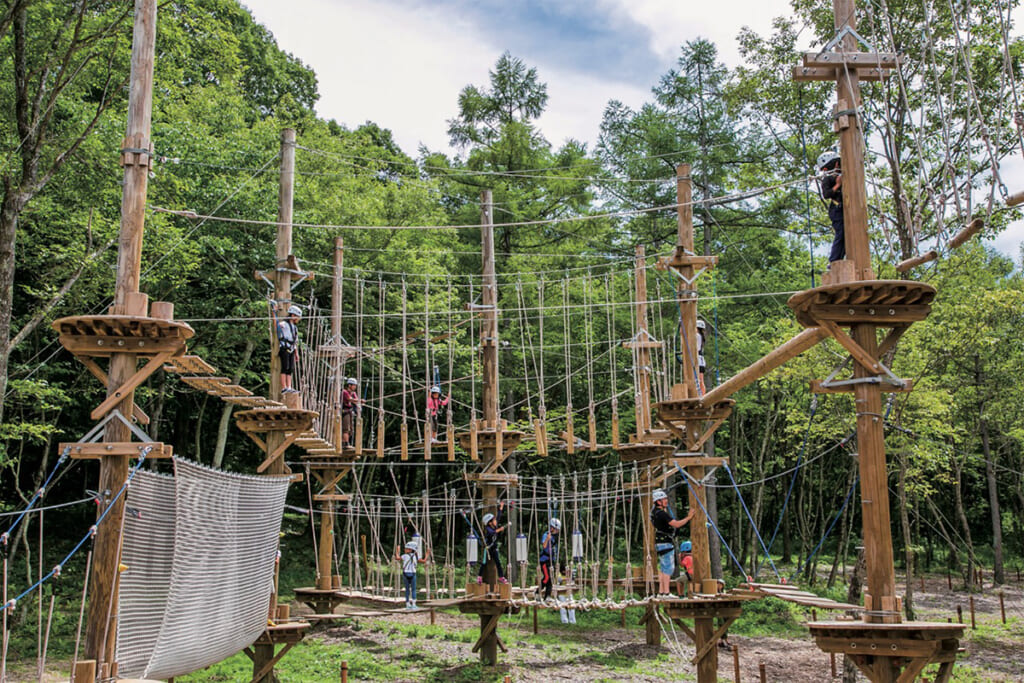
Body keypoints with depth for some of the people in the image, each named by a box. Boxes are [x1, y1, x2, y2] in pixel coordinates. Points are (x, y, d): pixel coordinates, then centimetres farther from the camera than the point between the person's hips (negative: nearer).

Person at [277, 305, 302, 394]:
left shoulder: (295, 328, 24)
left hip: (291, 350, 8)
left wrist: (296, 354, 22)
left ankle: (289, 387, -3)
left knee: (291, 369, 0)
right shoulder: (283, 324, 0)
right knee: (285, 368, -13)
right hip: (284, 349, -8)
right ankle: (284, 388, -16)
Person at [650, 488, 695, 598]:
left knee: (663, 568, 12)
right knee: (668, 568, -9)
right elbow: (676, 524, -22)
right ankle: (666, 592, -10)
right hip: (665, 543, -10)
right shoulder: (661, 513, -20)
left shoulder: (655, 510, 9)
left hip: (662, 543, 10)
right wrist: (688, 517, -13)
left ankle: (661, 592, 14)